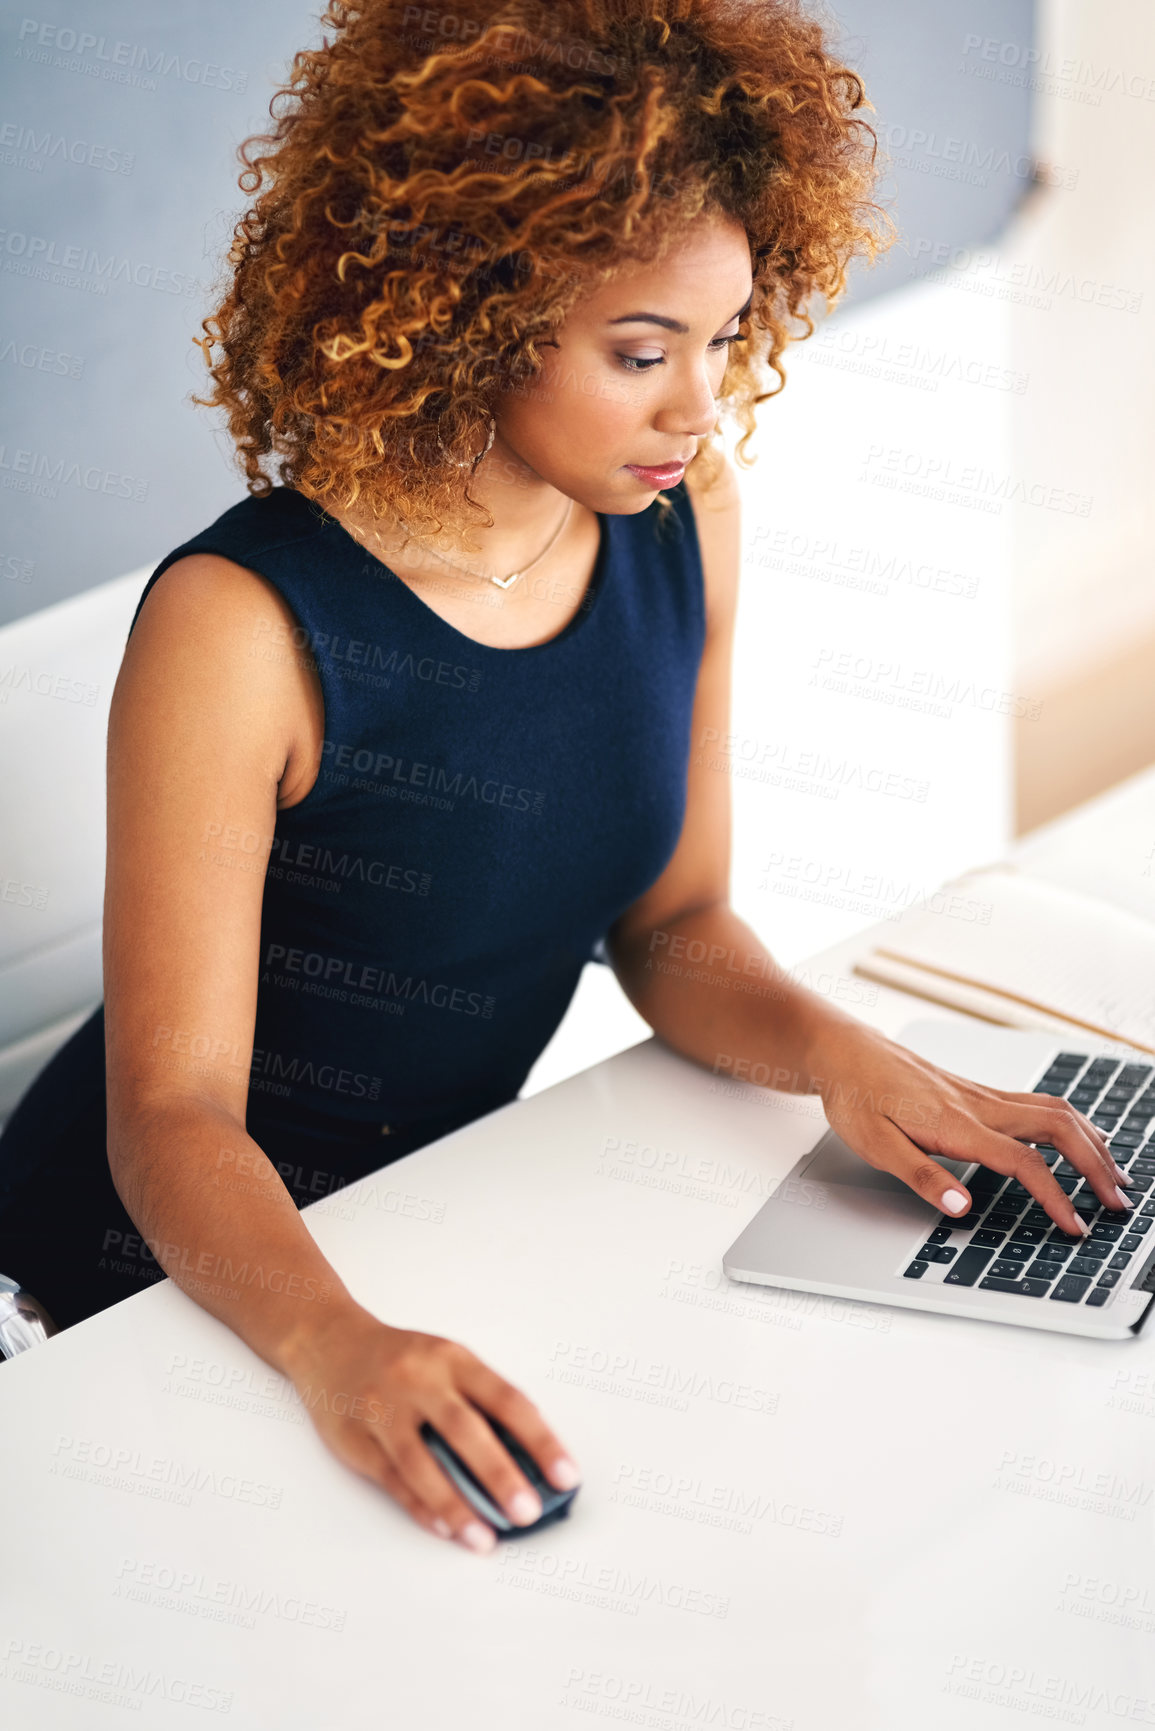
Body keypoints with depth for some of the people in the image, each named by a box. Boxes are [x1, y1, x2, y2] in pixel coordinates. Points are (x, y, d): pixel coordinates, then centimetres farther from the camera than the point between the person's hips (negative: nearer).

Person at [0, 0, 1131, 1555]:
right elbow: (172, 1112, -26)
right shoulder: (244, 628, -26)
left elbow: (672, 922, 4)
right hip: (189, 1268, -6)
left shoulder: (681, 526, -5)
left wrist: (834, 1049, -17)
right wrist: (332, 1344, -45)